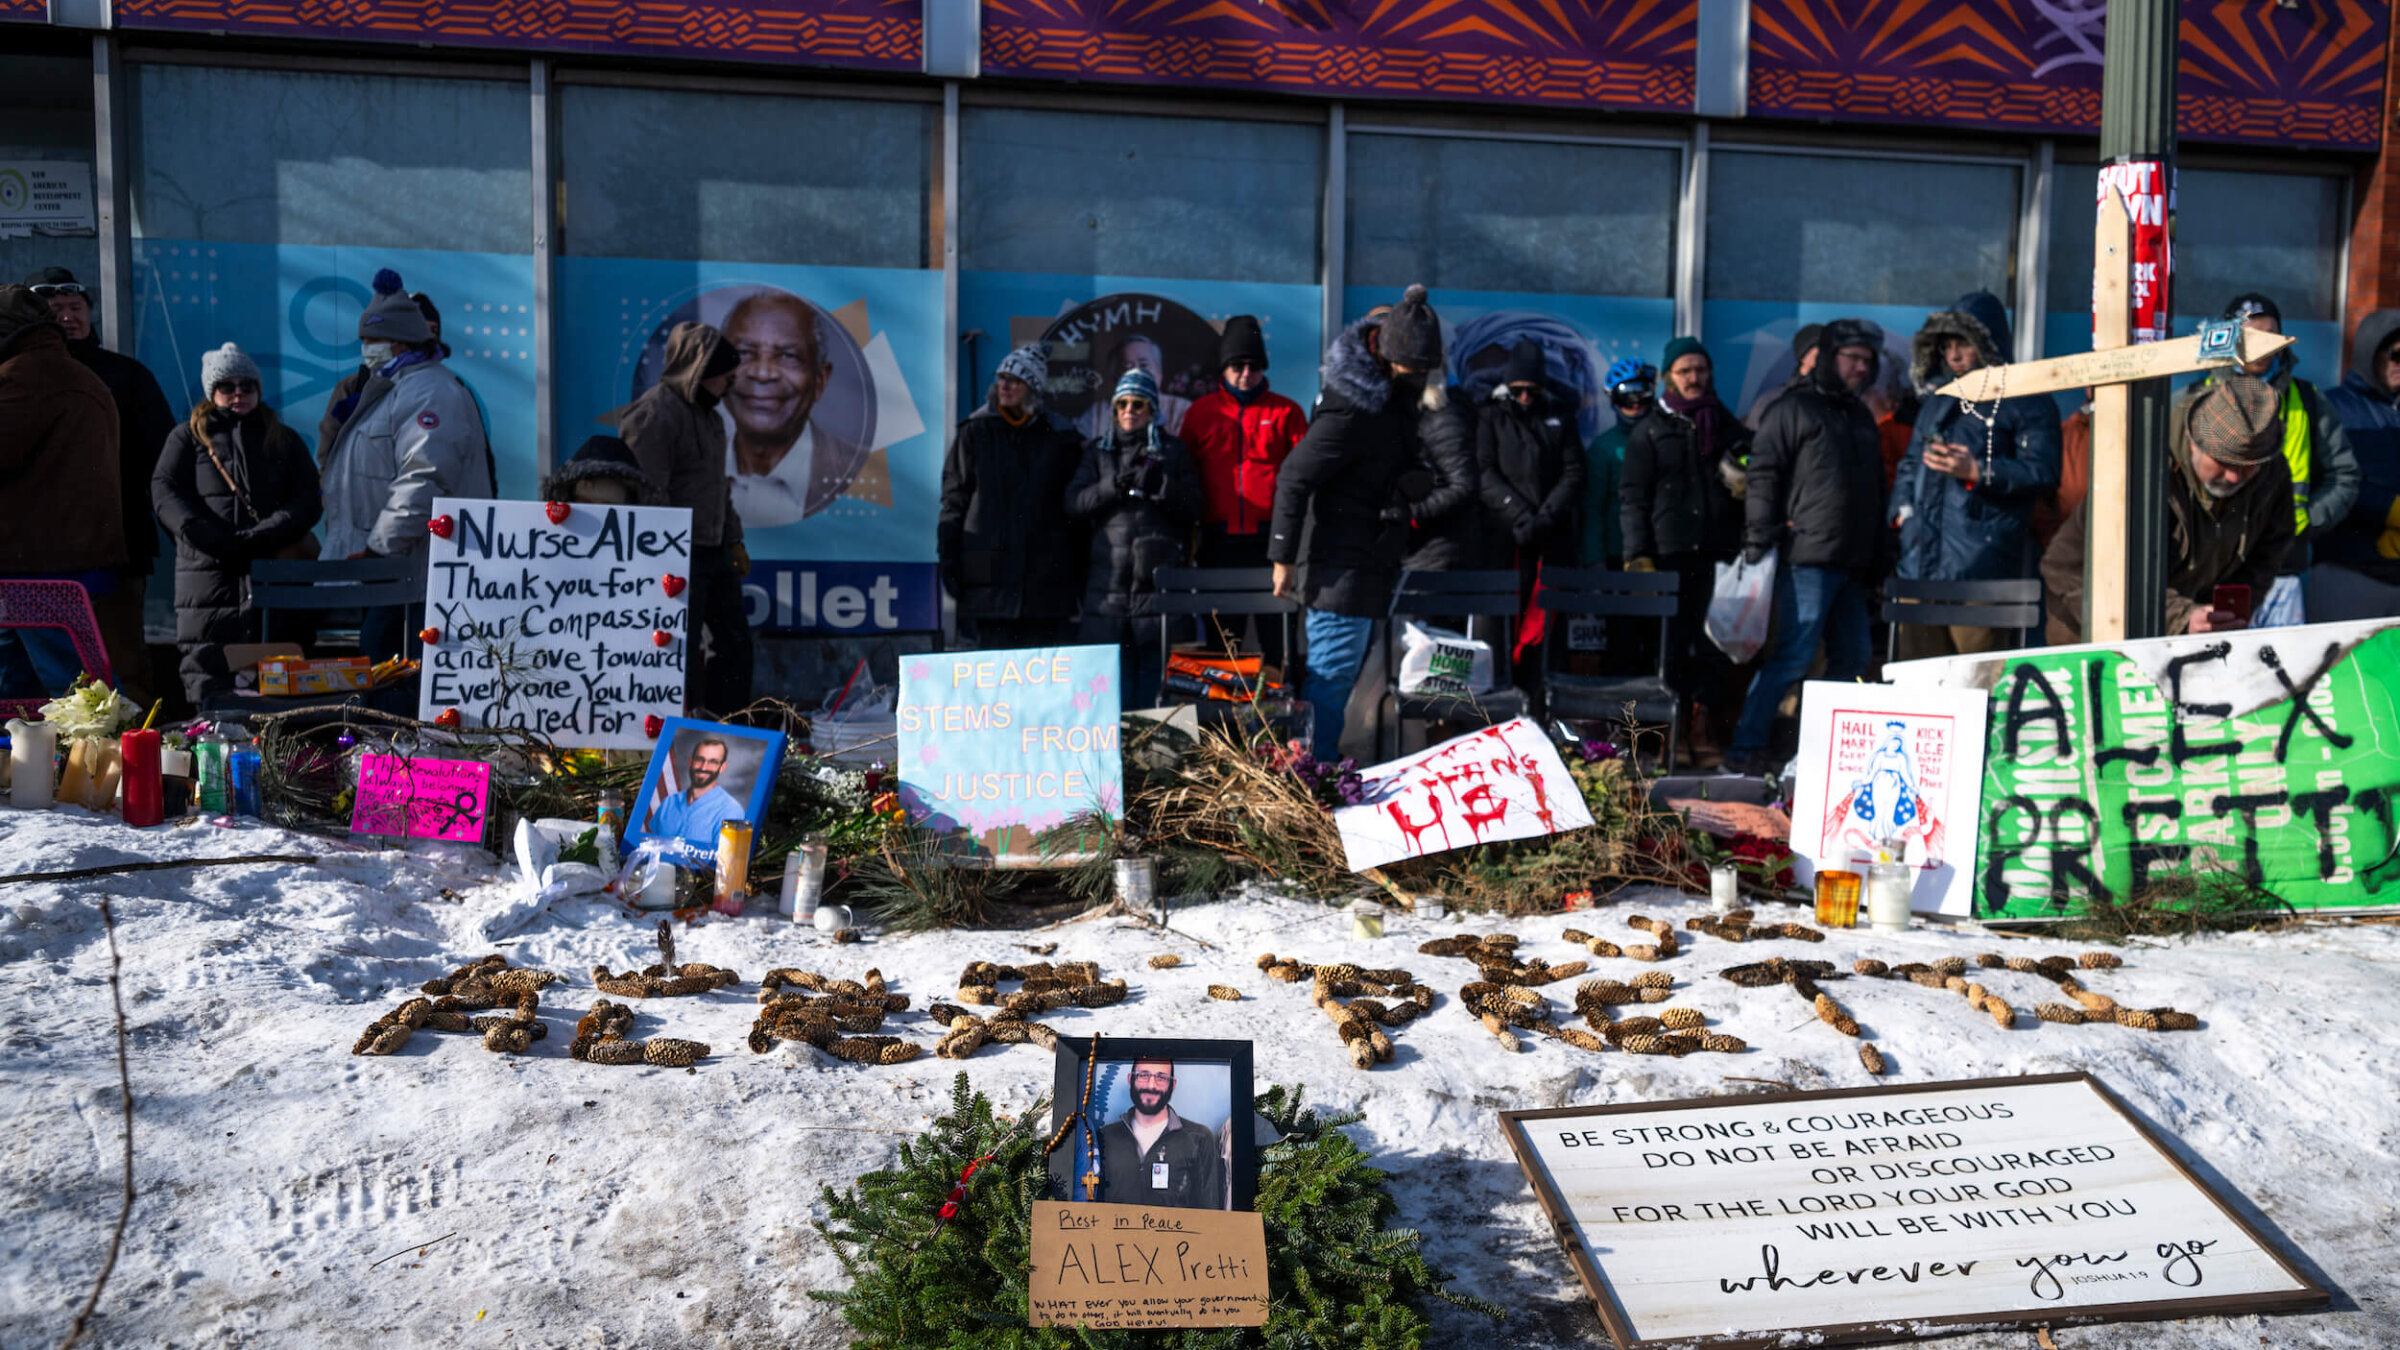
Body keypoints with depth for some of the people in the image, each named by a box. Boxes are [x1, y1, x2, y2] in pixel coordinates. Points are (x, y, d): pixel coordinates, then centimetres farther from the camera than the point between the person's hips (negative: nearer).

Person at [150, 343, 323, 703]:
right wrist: (216, 540, -16)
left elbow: (308, 499, 5)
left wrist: (256, 538, -12)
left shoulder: (284, 440, 18)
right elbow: (165, 492, 2)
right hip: (208, 575, -1)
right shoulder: (187, 438, 16)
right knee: (207, 688, -5)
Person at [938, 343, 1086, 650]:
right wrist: (948, 557, -1)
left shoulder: (1060, 436, 7)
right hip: (990, 574, 0)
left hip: (1047, 575, 0)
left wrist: (1080, 564, 6)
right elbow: (953, 498, 6)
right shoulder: (976, 432, 7)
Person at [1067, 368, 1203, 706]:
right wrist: (1113, 487, -11)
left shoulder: (1173, 450, 13)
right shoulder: (1098, 451, 18)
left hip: (1157, 575, -1)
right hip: (1108, 578, 2)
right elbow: (1073, 502, 5)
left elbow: (1193, 509, 5)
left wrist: (1160, 485, -12)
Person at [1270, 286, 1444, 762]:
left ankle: (1316, 756, 25)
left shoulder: (1394, 392, 8)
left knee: (1340, 665, 16)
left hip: (1371, 558, 10)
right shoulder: (1351, 410, -22)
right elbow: (1293, 479, -22)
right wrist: (1284, 557, -20)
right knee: (1335, 666, -8)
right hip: (1342, 562, -10)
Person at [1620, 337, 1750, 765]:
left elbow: (1753, 484, 25)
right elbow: (1633, 498, 4)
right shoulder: (1649, 431, 9)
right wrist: (1637, 555, -6)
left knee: (1715, 648, -1)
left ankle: (1707, 735, 5)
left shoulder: (1731, 429, 17)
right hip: (1669, 556, -2)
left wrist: (1746, 486, 0)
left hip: (1718, 554, 2)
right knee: (1671, 648, -3)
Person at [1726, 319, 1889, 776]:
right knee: (1793, 655, -13)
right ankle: (1745, 749, -8)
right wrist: (1759, 543, -16)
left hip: (1852, 563, 8)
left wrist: (1876, 558, 20)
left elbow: (1876, 491, 27)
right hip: (1807, 559, -8)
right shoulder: (1792, 409, 0)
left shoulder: (1861, 417, 23)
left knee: (1853, 658, 8)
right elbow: (1762, 476, -8)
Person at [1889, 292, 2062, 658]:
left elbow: (2043, 473, -7)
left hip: (1981, 567, -6)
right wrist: (1903, 506, 14)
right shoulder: (1938, 398, 23)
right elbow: (1911, 460, 31)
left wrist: (1977, 472, -18)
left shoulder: (2026, 402, 1)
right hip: (1921, 565, 7)